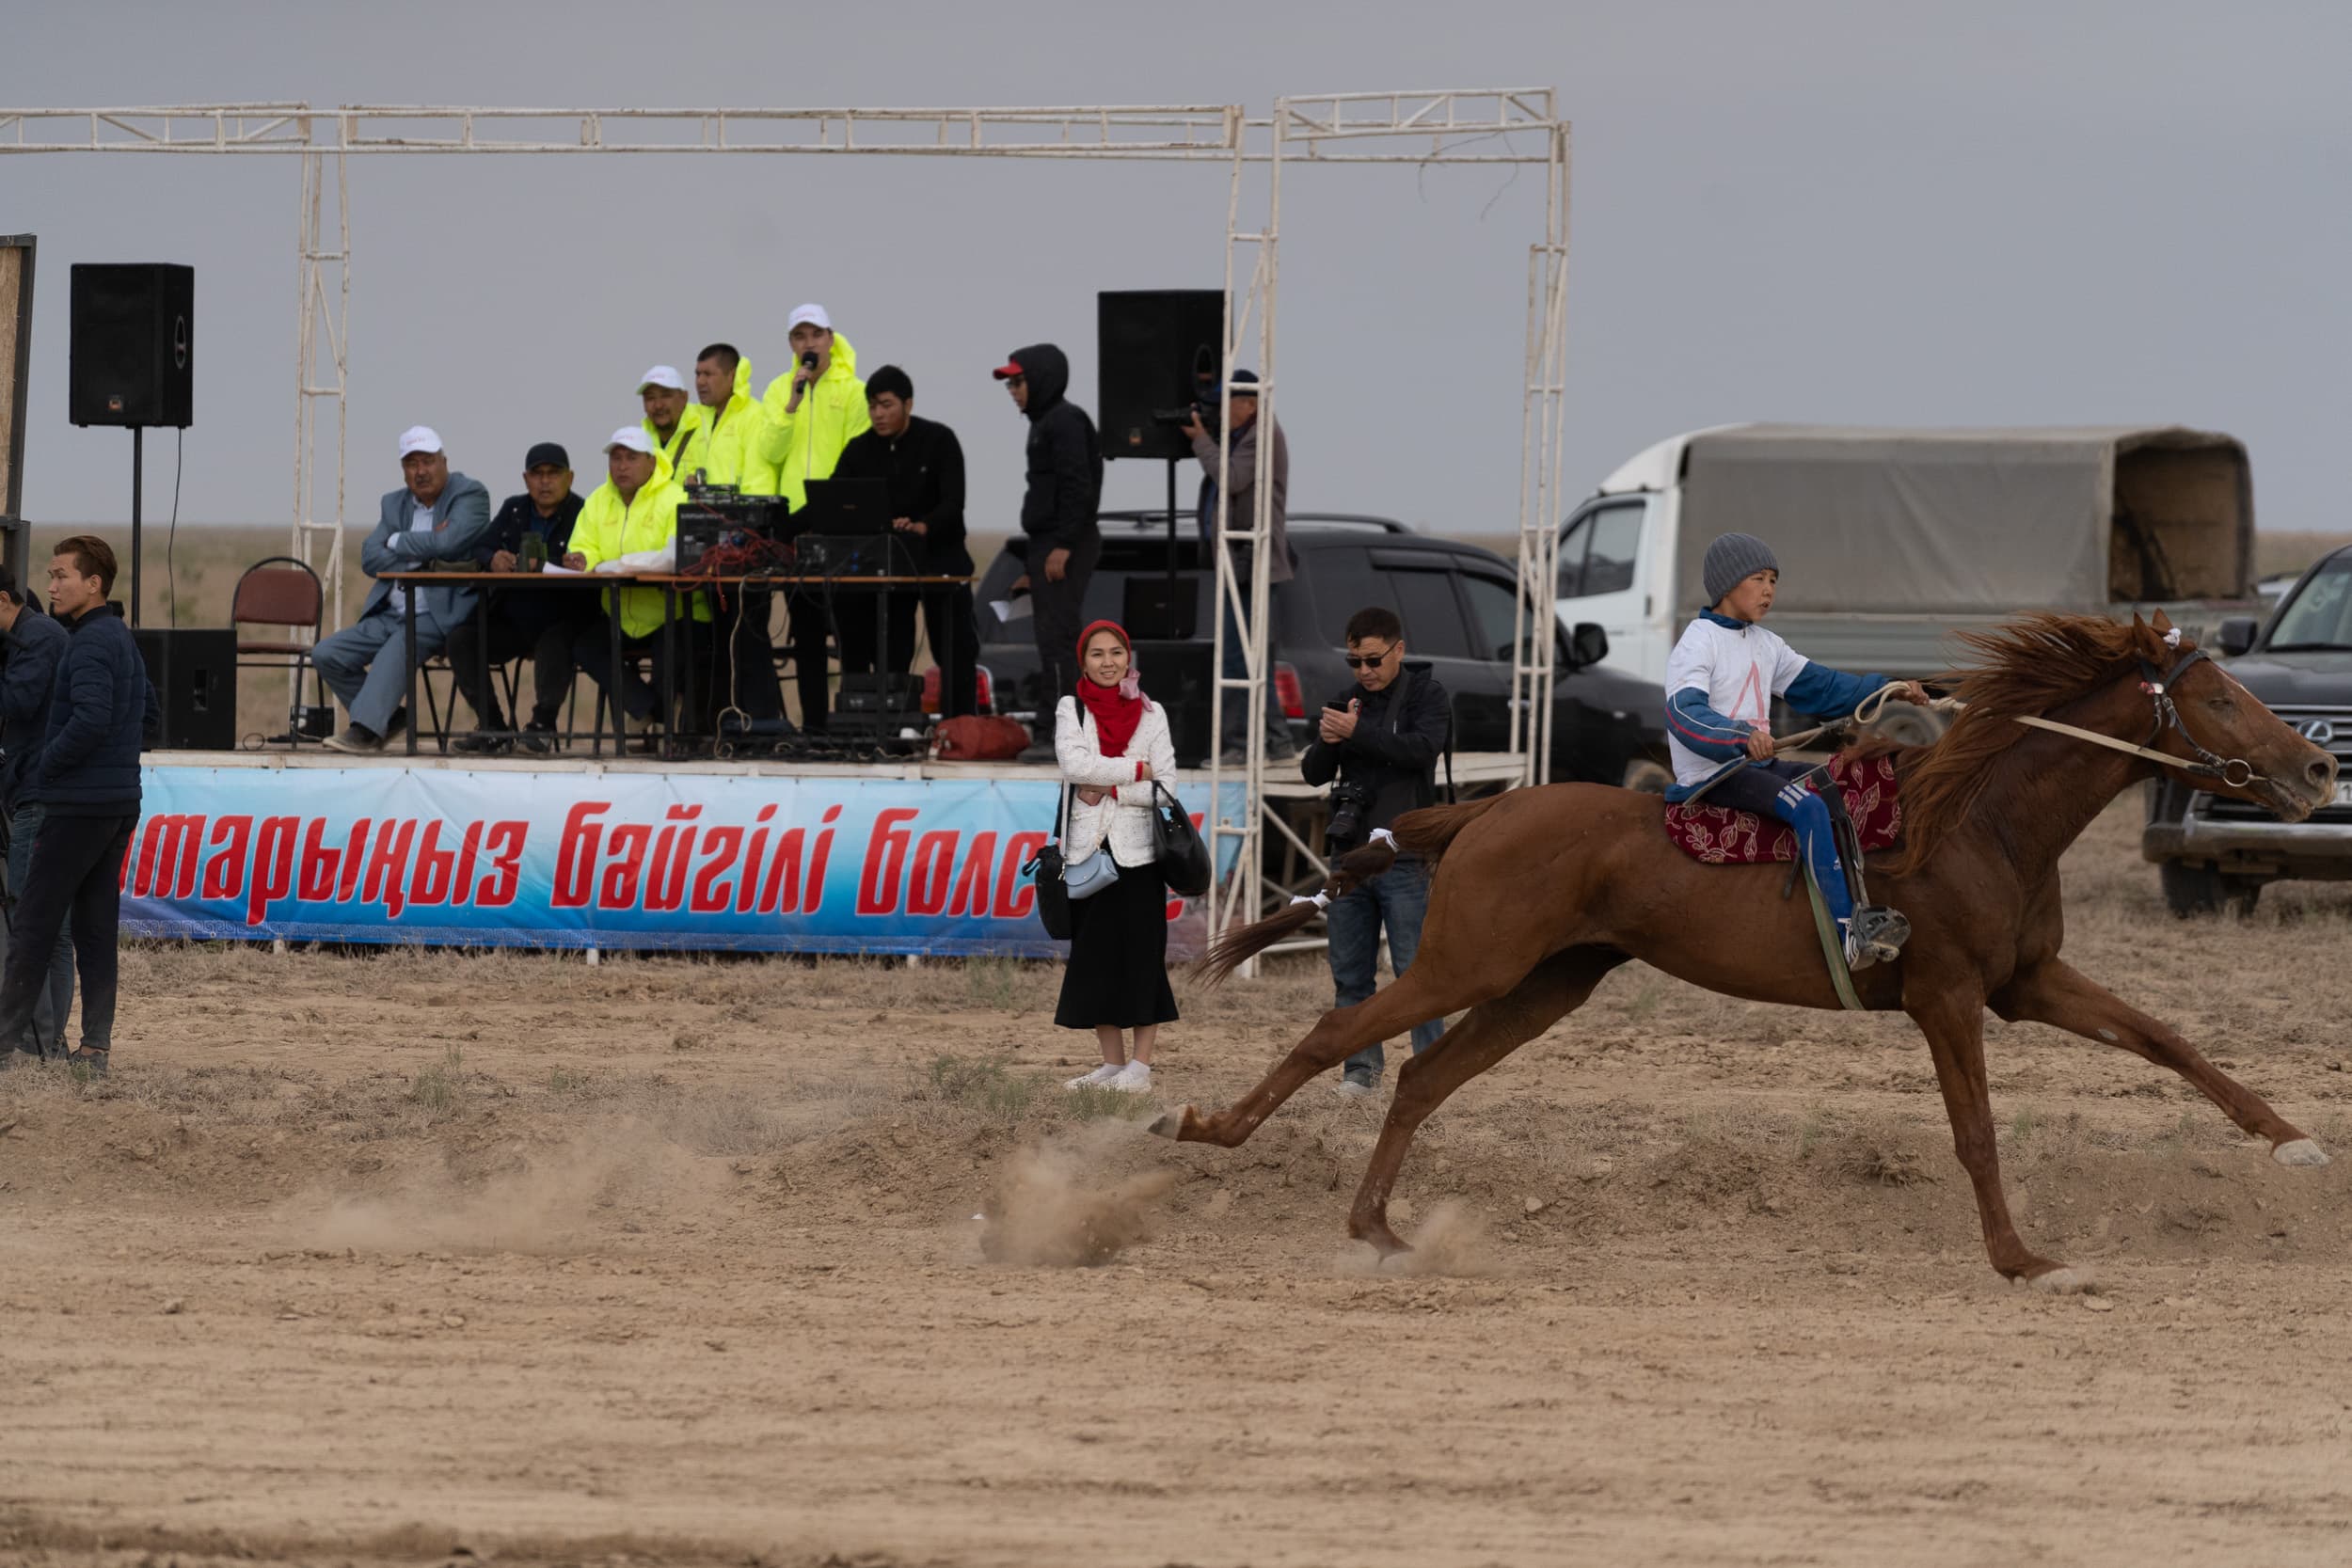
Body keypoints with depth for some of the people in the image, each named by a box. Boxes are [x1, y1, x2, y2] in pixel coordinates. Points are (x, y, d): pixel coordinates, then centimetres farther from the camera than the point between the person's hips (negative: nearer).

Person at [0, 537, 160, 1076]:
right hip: (121, 803, 9)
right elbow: (151, 721, 24)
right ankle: (95, 1047, 7)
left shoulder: (91, 643, -15)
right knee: (96, 926, 9)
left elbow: (90, 720, -27)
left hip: (79, 804, -9)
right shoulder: (124, 640, 15)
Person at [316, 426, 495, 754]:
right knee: (326, 654, -6)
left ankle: (365, 729, -44)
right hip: (391, 615, 7)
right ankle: (389, 717, 5)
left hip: (441, 615, -7)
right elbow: (369, 558, 4)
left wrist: (398, 542, -5)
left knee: (400, 645, -37)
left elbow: (447, 542, -20)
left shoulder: (469, 495, -1)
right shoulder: (395, 503, 17)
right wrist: (420, 554, -10)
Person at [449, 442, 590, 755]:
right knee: (460, 638, -17)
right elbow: (481, 551, 9)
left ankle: (543, 723, -23)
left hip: (559, 622, -5)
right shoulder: (513, 510, 15)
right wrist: (492, 559, -16)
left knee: (554, 644, -38)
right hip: (510, 620, 5)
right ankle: (491, 726, -13)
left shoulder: (581, 514, -3)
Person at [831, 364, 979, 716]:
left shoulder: (939, 441, -10)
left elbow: (953, 503, -19)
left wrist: (922, 527, -38)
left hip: (939, 557, -3)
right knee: (890, 659, 2)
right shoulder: (860, 450, 0)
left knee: (956, 656, 0)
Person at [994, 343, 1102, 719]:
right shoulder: (1044, 422, 20)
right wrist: (1033, 567, 23)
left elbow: (1077, 487, -20)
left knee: (1056, 636, -13)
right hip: (1047, 544, 11)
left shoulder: (1066, 421, -11)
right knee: (1053, 639, 10)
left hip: (1066, 548, -11)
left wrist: (1063, 546, -24)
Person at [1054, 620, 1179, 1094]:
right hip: (1087, 846, 1)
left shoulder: (1150, 714, 6)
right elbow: (1075, 765, -11)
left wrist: (1110, 788, -10)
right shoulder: (1071, 710, 6)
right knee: (1093, 957, 2)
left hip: (1137, 850, -1)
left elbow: (1166, 786, -2)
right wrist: (1136, 770, -12)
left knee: (1141, 956, -5)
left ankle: (1140, 1067, 0)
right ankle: (1113, 1064, 11)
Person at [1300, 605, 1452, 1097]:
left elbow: (1422, 747, -19)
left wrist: (1357, 733, -22)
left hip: (1402, 858, -5)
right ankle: (1361, 1070, 11)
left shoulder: (1427, 696, 0)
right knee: (1350, 973, 5)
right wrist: (1326, 742, -13)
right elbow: (1313, 773, 9)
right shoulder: (1345, 703, 13)